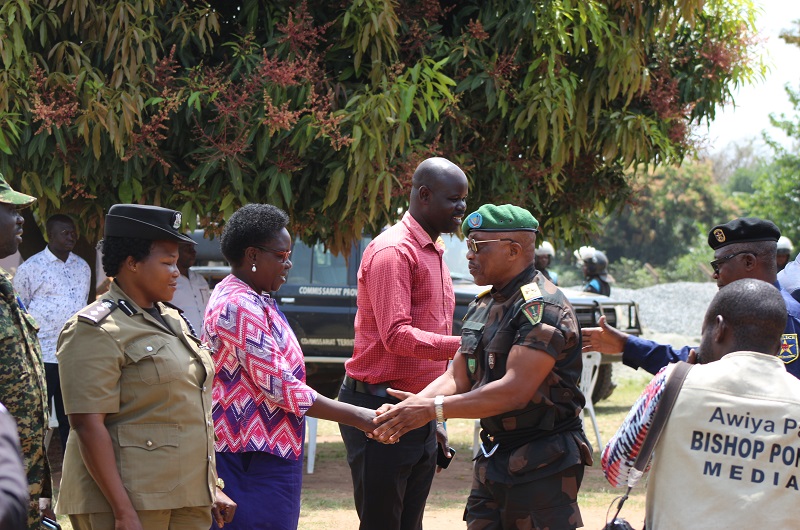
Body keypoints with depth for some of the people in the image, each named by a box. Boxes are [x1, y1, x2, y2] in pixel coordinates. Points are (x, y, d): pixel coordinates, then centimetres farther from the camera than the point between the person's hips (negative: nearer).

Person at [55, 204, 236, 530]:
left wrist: (211, 488, 19)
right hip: (133, 501, -8)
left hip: (188, 502, 8)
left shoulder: (172, 321, 17)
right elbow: (87, 424, -17)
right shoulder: (95, 331, -10)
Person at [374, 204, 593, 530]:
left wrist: (433, 409, -25)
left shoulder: (542, 307, -17)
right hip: (493, 461, 9)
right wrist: (408, 407, -9)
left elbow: (514, 391, -25)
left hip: (543, 466, -9)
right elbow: (457, 378, 11)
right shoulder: (483, 306, 14)